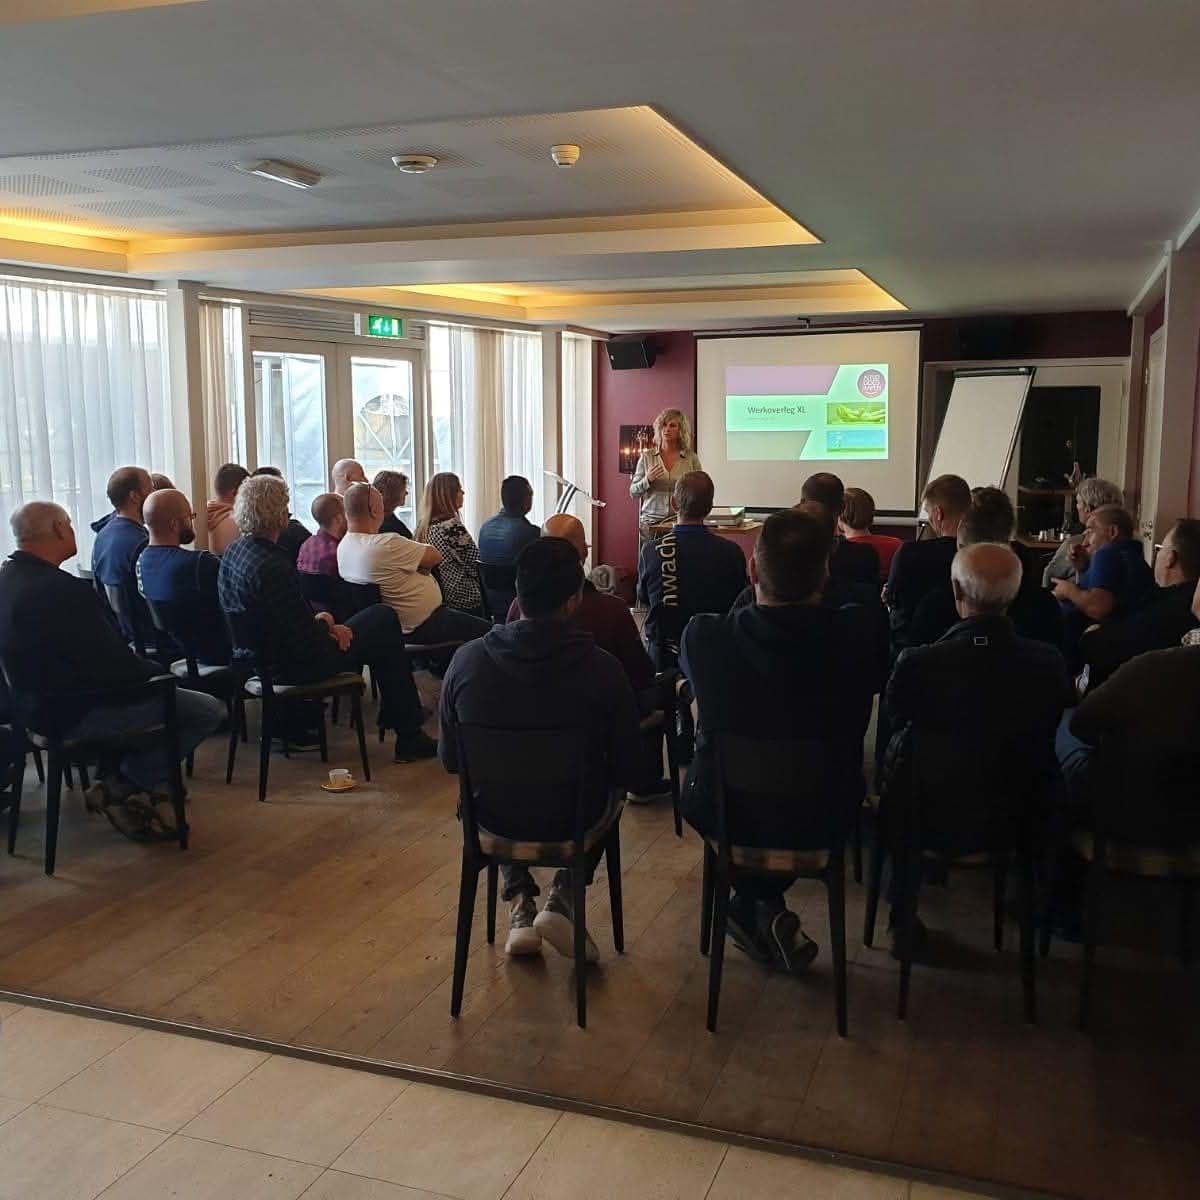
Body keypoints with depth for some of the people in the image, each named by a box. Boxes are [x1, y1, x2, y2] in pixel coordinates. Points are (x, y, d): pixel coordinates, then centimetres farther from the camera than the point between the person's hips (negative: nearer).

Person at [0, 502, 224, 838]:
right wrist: (156, 671, -4)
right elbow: (111, 663, -24)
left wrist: (143, 666, 9)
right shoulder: (60, 590, -26)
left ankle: (116, 776, 19)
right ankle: (121, 786, 1)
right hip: (73, 714, -10)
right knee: (209, 710, -7)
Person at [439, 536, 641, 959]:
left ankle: (519, 902, 21)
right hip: (572, 822, -1)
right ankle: (564, 895, 13)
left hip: (494, 814, 2)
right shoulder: (603, 670, -23)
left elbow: (450, 761, -4)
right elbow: (626, 770, -11)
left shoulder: (466, 661, -18)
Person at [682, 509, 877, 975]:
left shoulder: (704, 636, -23)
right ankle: (763, 908, 30)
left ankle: (757, 909, 30)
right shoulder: (855, 634, -21)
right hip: (822, 817, 1)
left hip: (723, 812, 0)